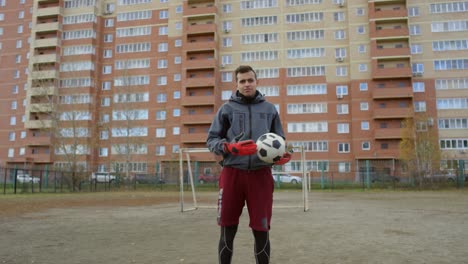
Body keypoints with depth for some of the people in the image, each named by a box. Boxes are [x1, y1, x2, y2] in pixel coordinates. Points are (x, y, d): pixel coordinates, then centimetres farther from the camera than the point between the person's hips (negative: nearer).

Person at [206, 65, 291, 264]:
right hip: (233, 173, -1)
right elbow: (212, 139, 6)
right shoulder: (227, 108, 8)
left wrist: (281, 155, -5)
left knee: (261, 230, 5)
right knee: (228, 230, 5)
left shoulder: (269, 109, 13)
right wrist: (229, 147, -14)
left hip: (261, 174, 1)